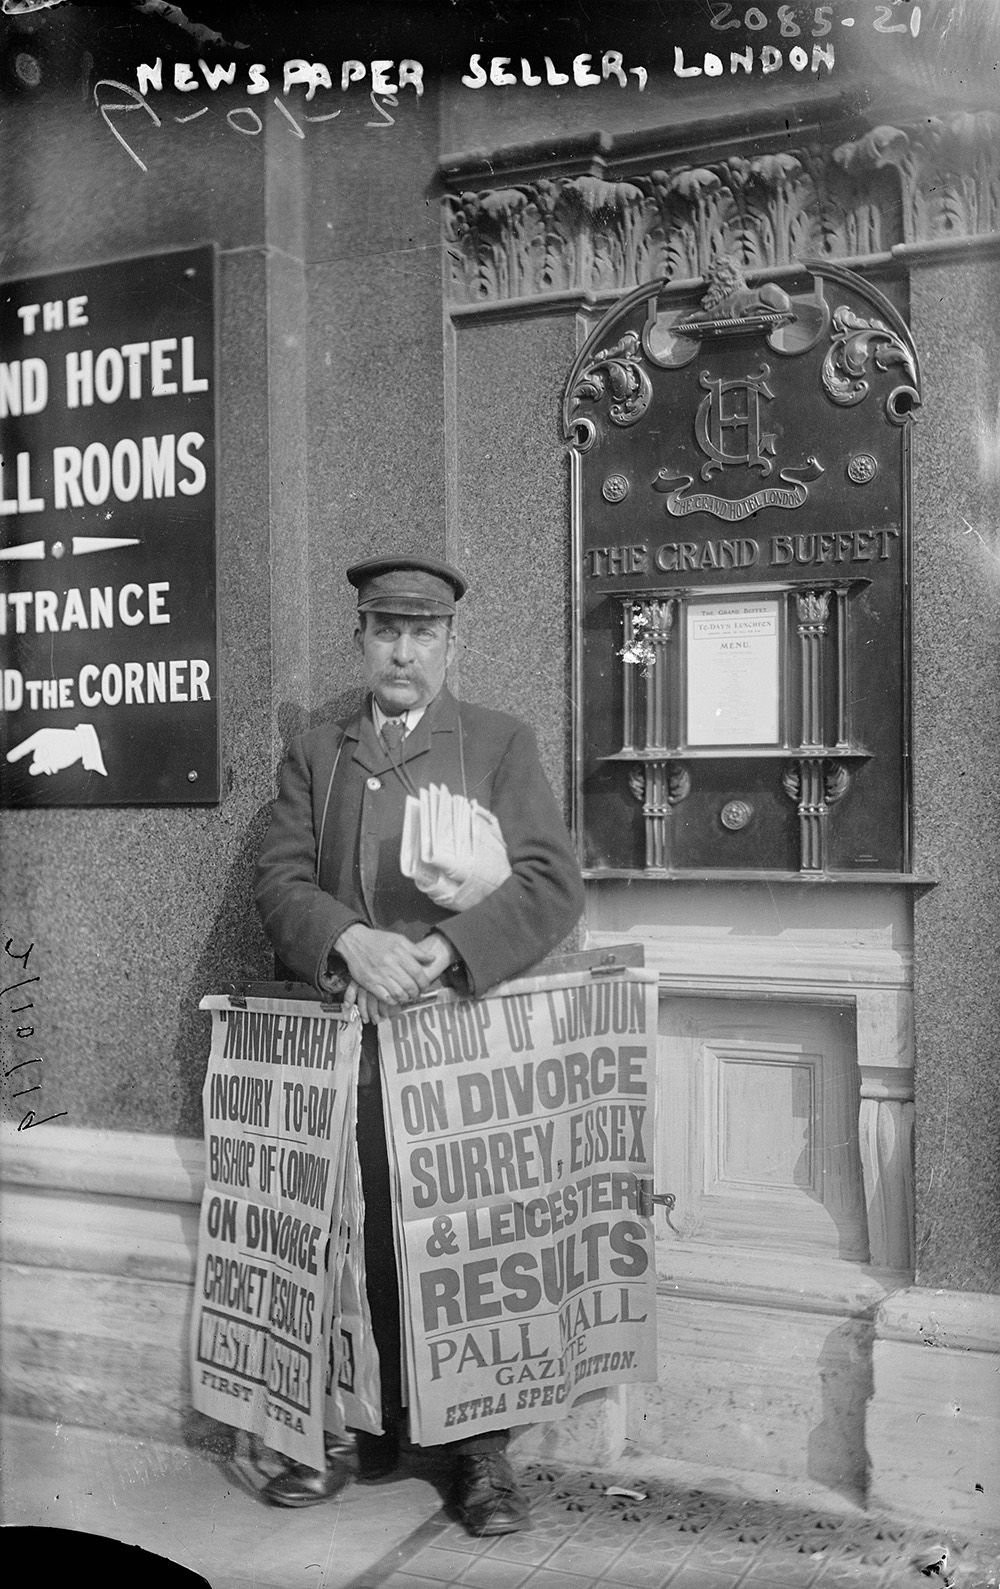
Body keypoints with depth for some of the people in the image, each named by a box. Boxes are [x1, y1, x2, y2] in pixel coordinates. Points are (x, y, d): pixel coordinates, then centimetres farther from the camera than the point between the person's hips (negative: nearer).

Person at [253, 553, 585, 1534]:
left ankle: (480, 1449, 14)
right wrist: (350, 939, -16)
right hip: (347, 1037, 2)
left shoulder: (500, 745, 8)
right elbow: (280, 879, 4)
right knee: (357, 1241, 4)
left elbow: (551, 885, -2)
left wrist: (446, 950, -17)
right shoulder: (313, 755, 15)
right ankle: (364, 1429, 21)